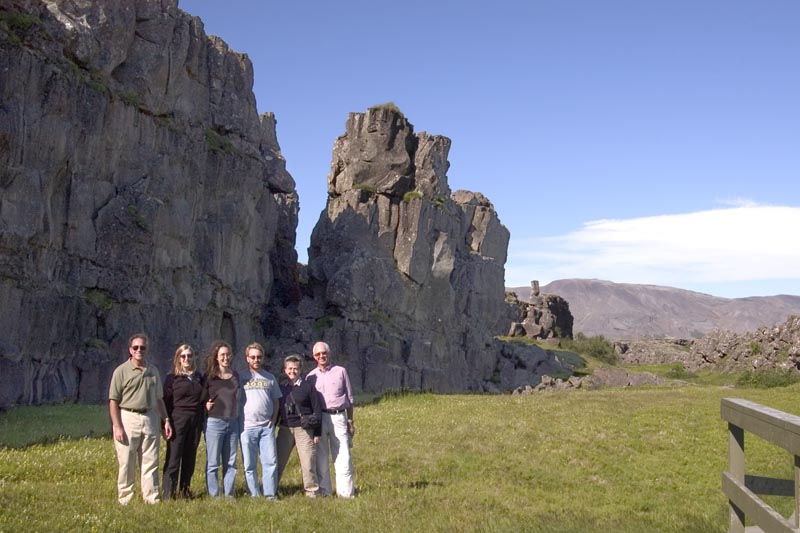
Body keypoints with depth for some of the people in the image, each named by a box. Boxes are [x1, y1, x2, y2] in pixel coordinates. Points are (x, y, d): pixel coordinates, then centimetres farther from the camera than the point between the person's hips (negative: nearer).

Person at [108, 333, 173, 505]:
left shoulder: (153, 371, 14)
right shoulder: (121, 371, -1)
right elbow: (113, 401, -5)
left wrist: (166, 420, 11)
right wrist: (117, 427, -12)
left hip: (150, 419, 4)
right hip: (128, 418, -4)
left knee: (151, 463, 5)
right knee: (126, 464, 0)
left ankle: (152, 499, 9)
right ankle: (124, 500, 9)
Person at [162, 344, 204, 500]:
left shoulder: (199, 377, 13)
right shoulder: (172, 377, 1)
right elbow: (166, 402, -2)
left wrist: (202, 421, 8)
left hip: (196, 421, 4)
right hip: (178, 420, -4)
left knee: (190, 458, 8)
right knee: (173, 458, -6)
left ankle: (184, 490, 16)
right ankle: (168, 493, -5)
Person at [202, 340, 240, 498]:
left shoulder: (235, 375, 11)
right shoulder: (209, 376, -2)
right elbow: (202, 398, 1)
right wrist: (206, 405, -16)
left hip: (233, 423, 5)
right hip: (214, 422, -5)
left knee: (231, 462, 9)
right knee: (213, 463, 0)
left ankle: (228, 495, 16)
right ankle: (213, 496, 6)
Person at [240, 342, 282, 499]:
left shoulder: (270, 378, 14)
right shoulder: (241, 378, 5)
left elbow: (276, 401, 16)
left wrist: (273, 419, 3)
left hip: (267, 427, 2)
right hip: (247, 427, -2)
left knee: (271, 462, -2)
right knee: (249, 465, 2)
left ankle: (271, 495, 4)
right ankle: (255, 495, 9)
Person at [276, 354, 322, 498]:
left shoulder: (308, 386, 1)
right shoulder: (281, 388, 11)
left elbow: (316, 410, 0)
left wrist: (317, 432, -2)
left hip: (304, 429, -3)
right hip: (285, 429, 3)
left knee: (308, 462, -1)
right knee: (277, 461, 5)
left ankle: (311, 491, 11)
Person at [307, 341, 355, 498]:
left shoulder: (340, 371, 9)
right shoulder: (311, 376, 12)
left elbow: (349, 398, 12)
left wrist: (350, 421, 8)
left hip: (338, 417, -1)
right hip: (319, 418, 1)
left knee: (343, 456, -5)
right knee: (320, 457, 3)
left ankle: (346, 492, 0)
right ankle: (324, 491, 11)